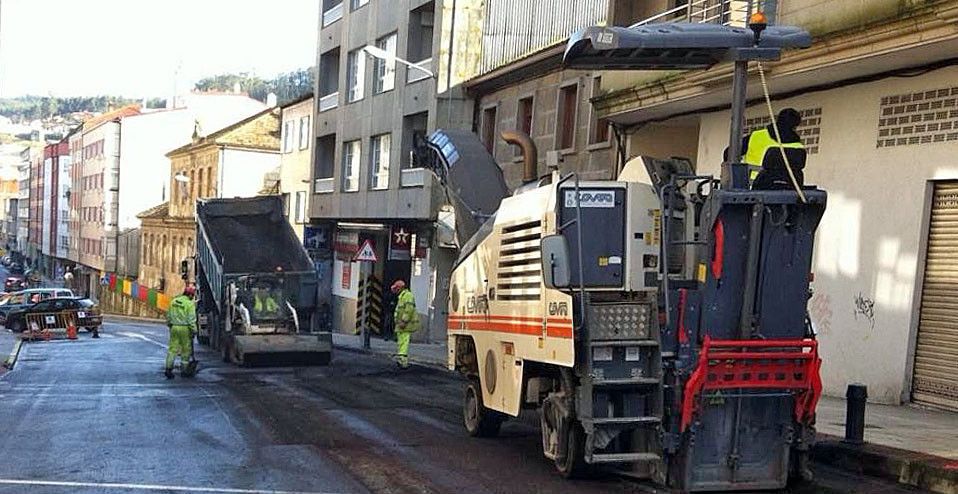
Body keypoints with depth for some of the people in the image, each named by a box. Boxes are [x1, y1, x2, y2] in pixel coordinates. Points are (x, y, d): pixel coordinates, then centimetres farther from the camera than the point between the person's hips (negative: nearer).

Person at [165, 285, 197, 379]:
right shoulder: (190, 304, -9)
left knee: (172, 348, 5)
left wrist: (169, 325, 25)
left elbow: (168, 316, 14)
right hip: (185, 328, -5)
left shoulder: (174, 301, 9)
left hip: (174, 327, 5)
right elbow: (191, 319, -13)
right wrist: (194, 330, -8)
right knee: (186, 350, 6)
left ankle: (168, 368, -4)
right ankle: (184, 370, 10)